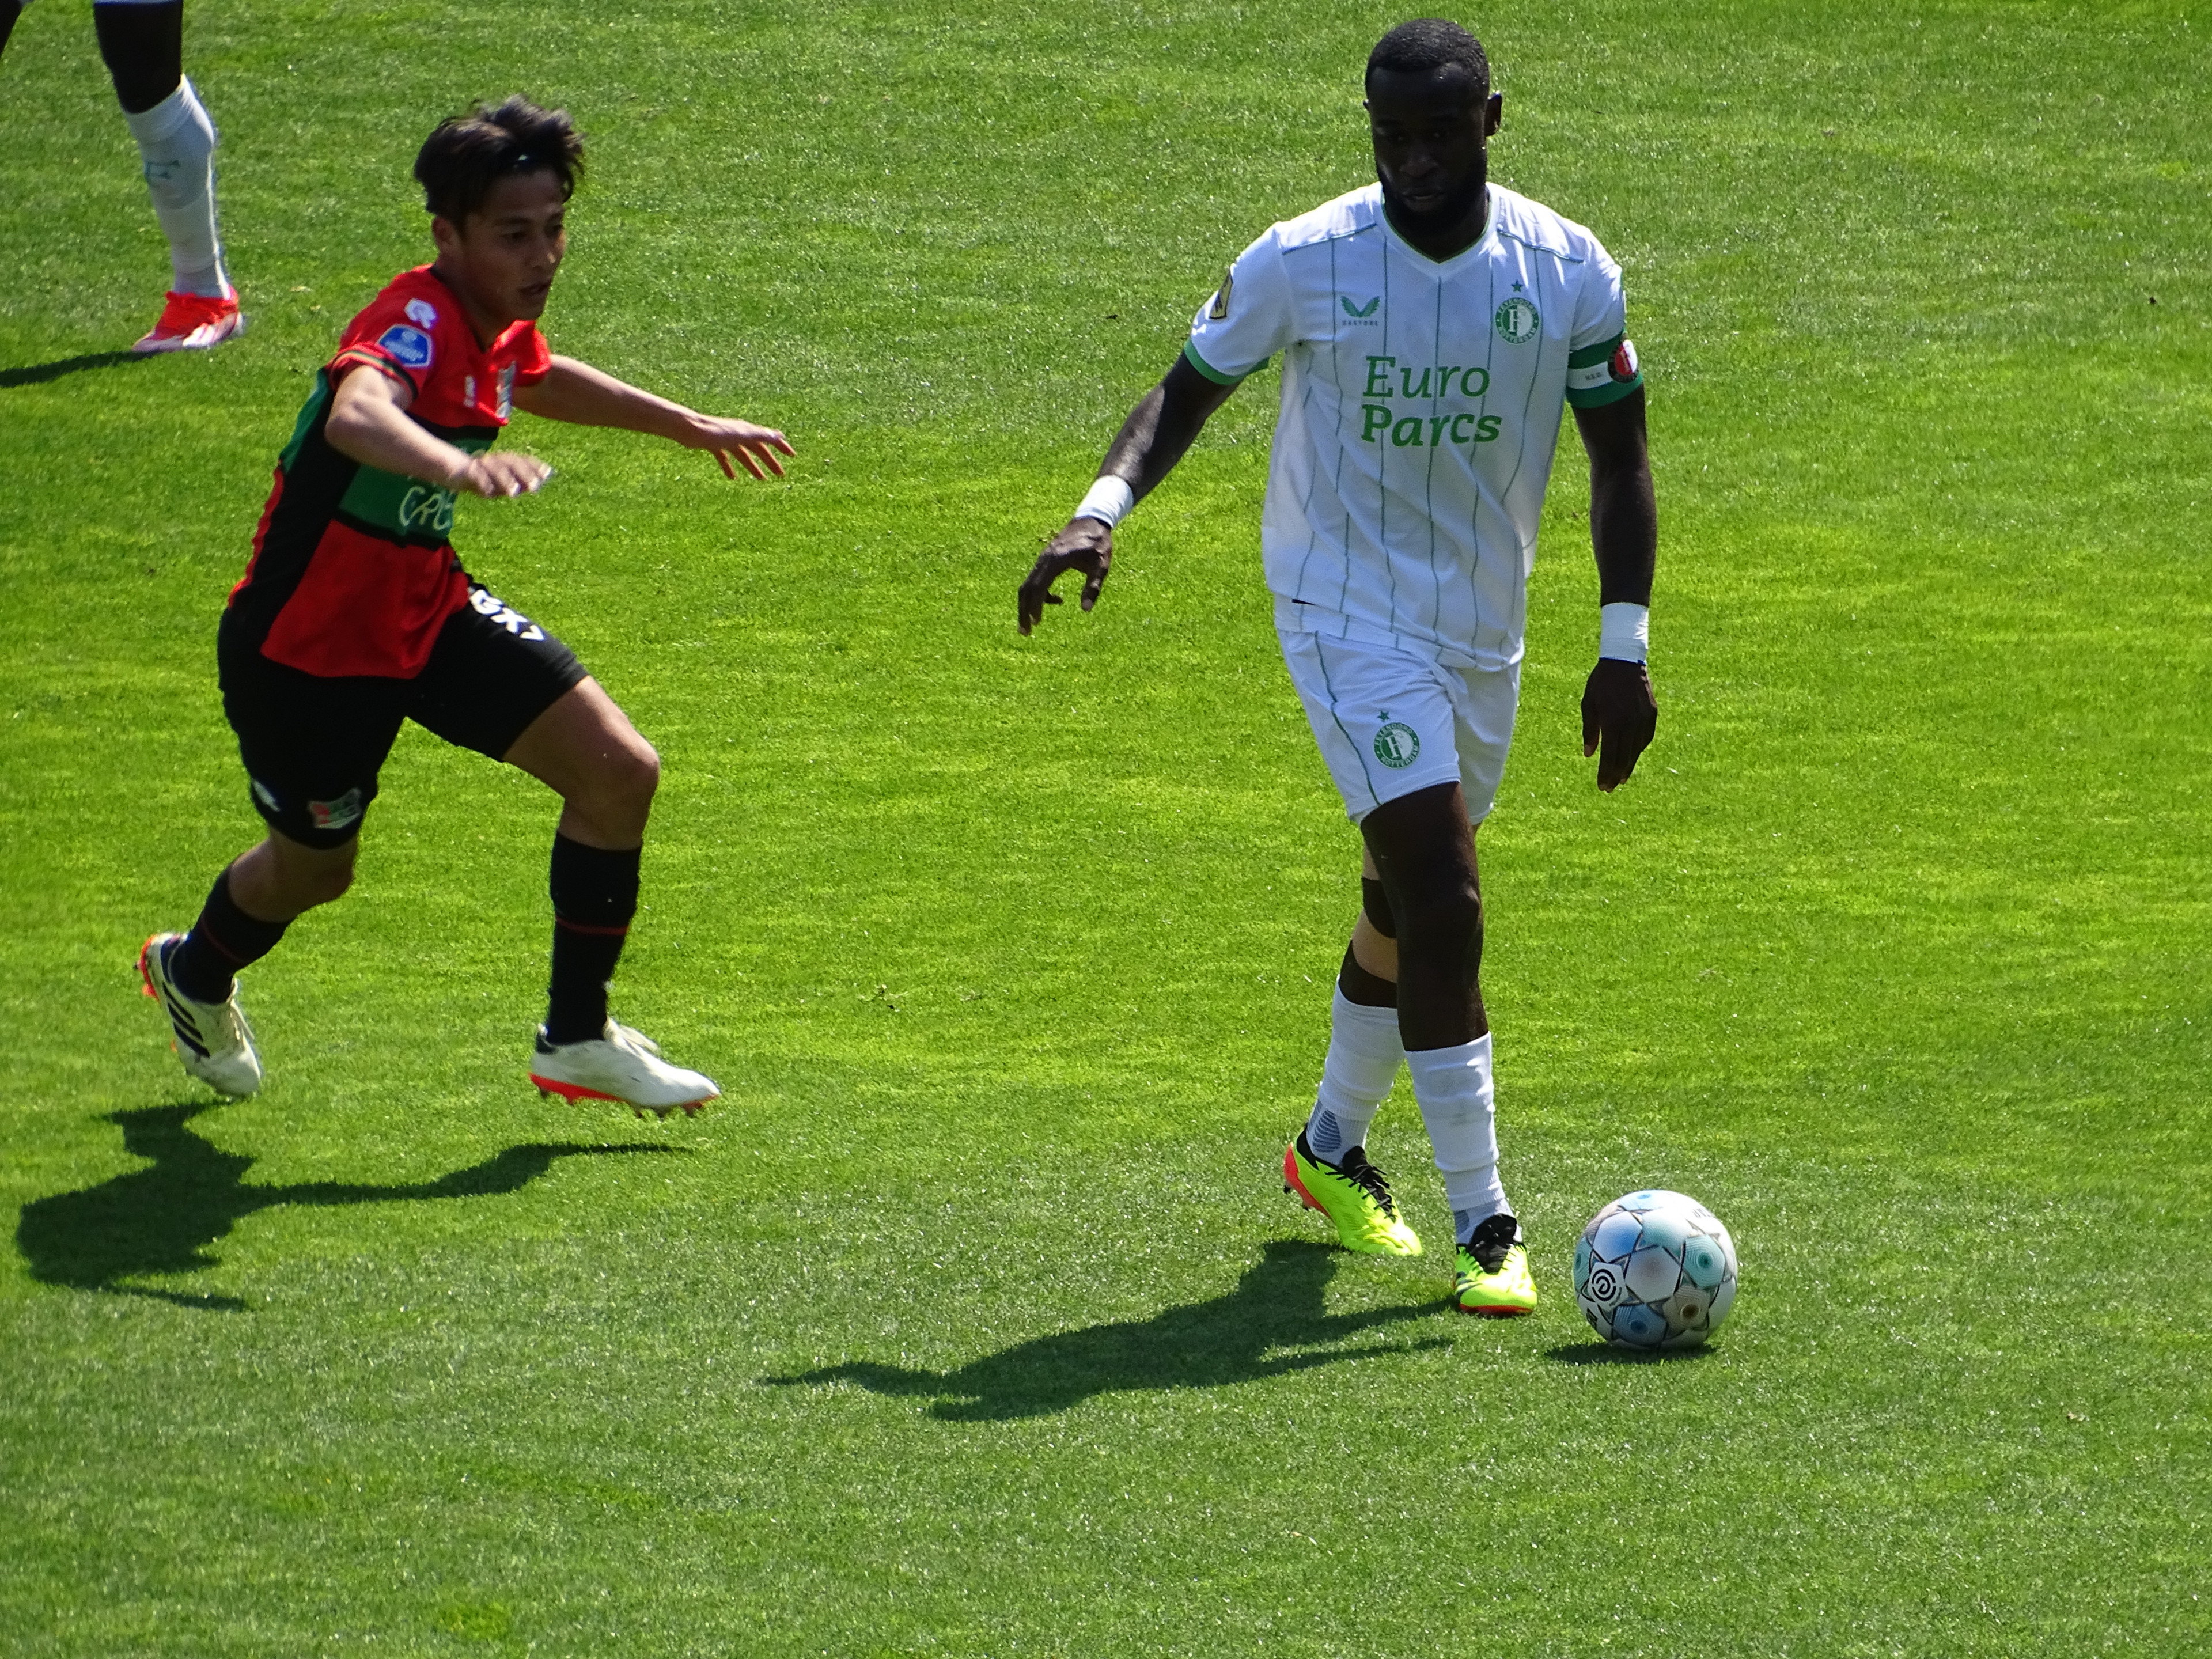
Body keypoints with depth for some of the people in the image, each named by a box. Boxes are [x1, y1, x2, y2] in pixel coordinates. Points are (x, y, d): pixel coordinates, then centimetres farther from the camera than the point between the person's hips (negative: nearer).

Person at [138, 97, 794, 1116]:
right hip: (306, 643, -7)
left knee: (619, 771, -7)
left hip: (426, 607, 7)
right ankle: (195, 975, 51)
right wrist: (458, 465, -78)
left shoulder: (498, 325, -4)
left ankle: (577, 1039, 8)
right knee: (316, 867, 15)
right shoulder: (415, 324, -31)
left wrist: (688, 425, 32)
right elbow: (355, 416, -57)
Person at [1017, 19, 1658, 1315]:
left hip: (1485, 626, 4)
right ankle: (1484, 1222, -14)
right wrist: (1103, 510, -20)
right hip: (1348, 614, -4)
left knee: (1409, 899, 18)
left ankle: (1335, 1146, 43)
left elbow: (1621, 456, 2)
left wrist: (1624, 648, -4)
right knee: (1442, 900, -18)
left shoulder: (1570, 273, -7)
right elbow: (1188, 394, -1)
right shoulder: (1303, 263, -13)